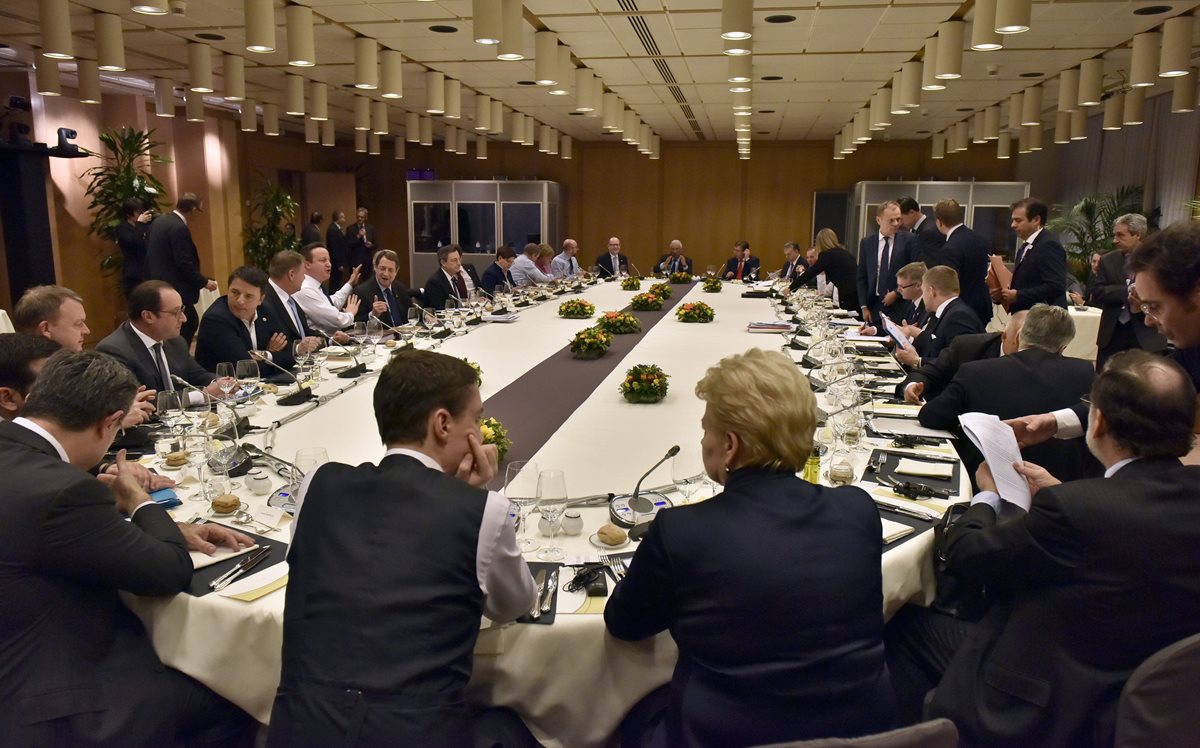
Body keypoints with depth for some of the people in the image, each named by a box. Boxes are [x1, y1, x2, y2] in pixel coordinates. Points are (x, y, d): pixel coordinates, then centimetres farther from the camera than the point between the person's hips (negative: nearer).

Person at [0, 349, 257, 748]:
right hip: (52, 706, -9)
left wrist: (173, 531, 4)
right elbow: (171, 572, -17)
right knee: (232, 704, 4)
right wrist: (138, 499, -1)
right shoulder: (60, 491, -29)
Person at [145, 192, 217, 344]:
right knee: (190, 323, 1)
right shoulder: (179, 228, -21)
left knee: (190, 322, 16)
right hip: (174, 289, -10)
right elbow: (185, 264, -22)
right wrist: (204, 282, -10)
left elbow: (149, 249, 17)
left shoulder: (158, 220, 9)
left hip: (159, 284, 10)